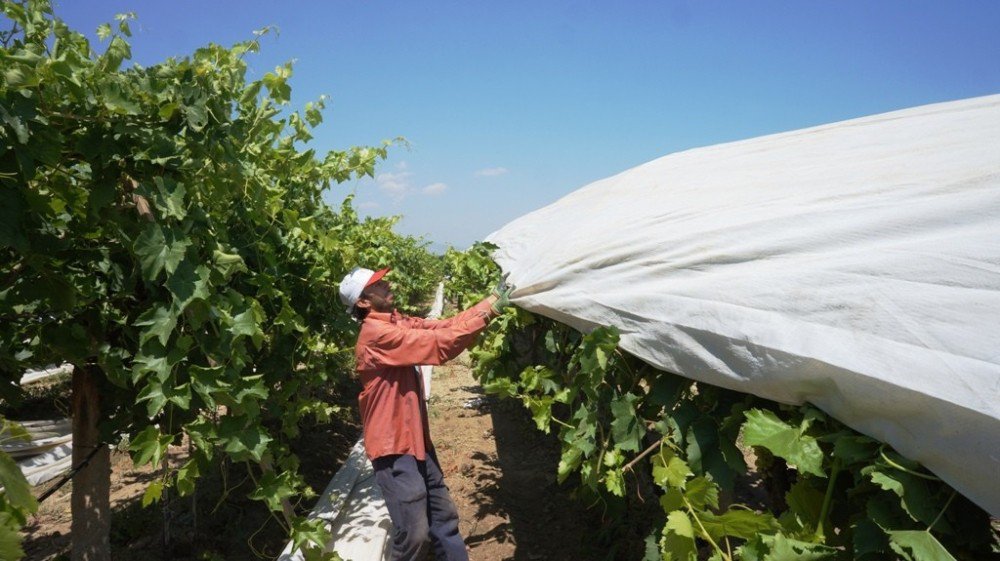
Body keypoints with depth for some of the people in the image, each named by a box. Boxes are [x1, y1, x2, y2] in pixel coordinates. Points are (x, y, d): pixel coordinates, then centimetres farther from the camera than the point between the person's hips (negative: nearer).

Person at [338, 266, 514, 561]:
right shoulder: (377, 335, -22)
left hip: (416, 439, 9)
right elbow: (439, 344, -26)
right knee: (414, 532, 0)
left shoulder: (399, 322, 7)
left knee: (444, 516, 17)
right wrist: (489, 310, -24)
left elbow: (445, 326, 2)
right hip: (393, 447, -9)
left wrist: (492, 301, -7)